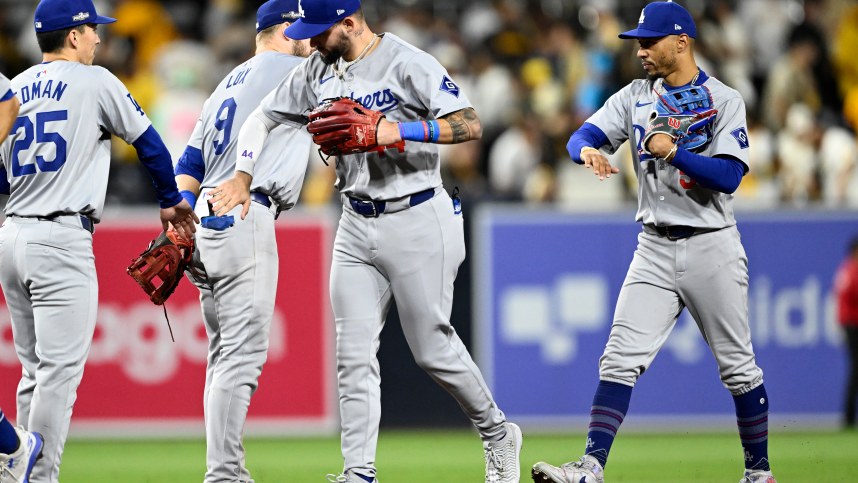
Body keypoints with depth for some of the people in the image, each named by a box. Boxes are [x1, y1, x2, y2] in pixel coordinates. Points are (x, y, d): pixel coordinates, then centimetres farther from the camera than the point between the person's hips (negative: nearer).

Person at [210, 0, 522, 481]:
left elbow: (470, 125, -22)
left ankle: (498, 433, 23)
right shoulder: (318, 71, 6)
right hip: (356, 226, 6)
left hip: (416, 221, -6)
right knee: (353, 356, -1)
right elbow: (263, 118, 15)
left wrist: (398, 131, -31)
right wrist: (243, 176, 1)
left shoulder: (408, 64, -15)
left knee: (433, 347, 1)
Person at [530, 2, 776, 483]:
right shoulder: (636, 97, 8)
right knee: (620, 359, -9)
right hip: (655, 249, 4)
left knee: (738, 367, 5)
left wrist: (673, 152, -25)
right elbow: (581, 138, -2)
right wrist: (588, 150, -25)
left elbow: (729, 177, -16)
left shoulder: (724, 101, -6)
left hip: (711, 246, -4)